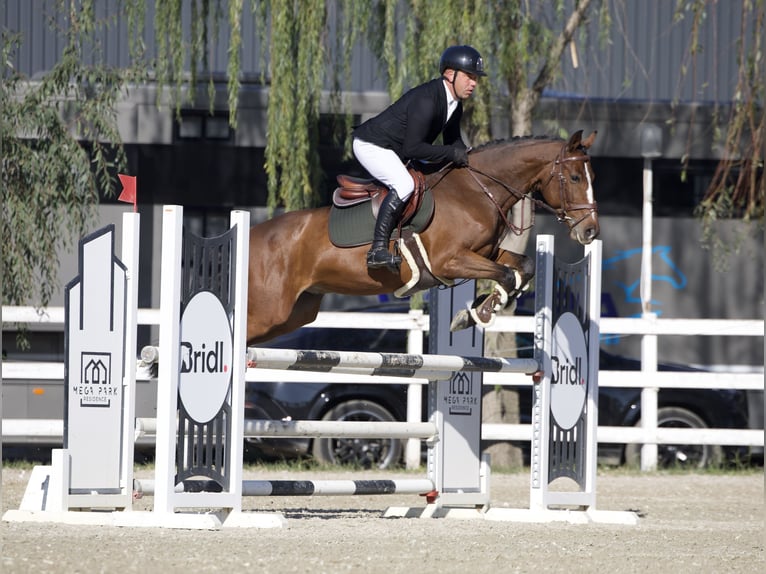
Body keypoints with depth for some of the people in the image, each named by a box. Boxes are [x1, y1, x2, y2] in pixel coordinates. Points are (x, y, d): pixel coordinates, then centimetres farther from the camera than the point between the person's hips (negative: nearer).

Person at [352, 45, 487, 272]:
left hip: (395, 150, 11)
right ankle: (378, 249, -32)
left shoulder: (454, 103, 2)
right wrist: (452, 154, -27)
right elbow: (412, 149, -31)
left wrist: (467, 158, -5)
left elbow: (453, 140, 14)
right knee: (404, 185, -31)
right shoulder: (426, 101, -29)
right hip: (371, 146, -11)